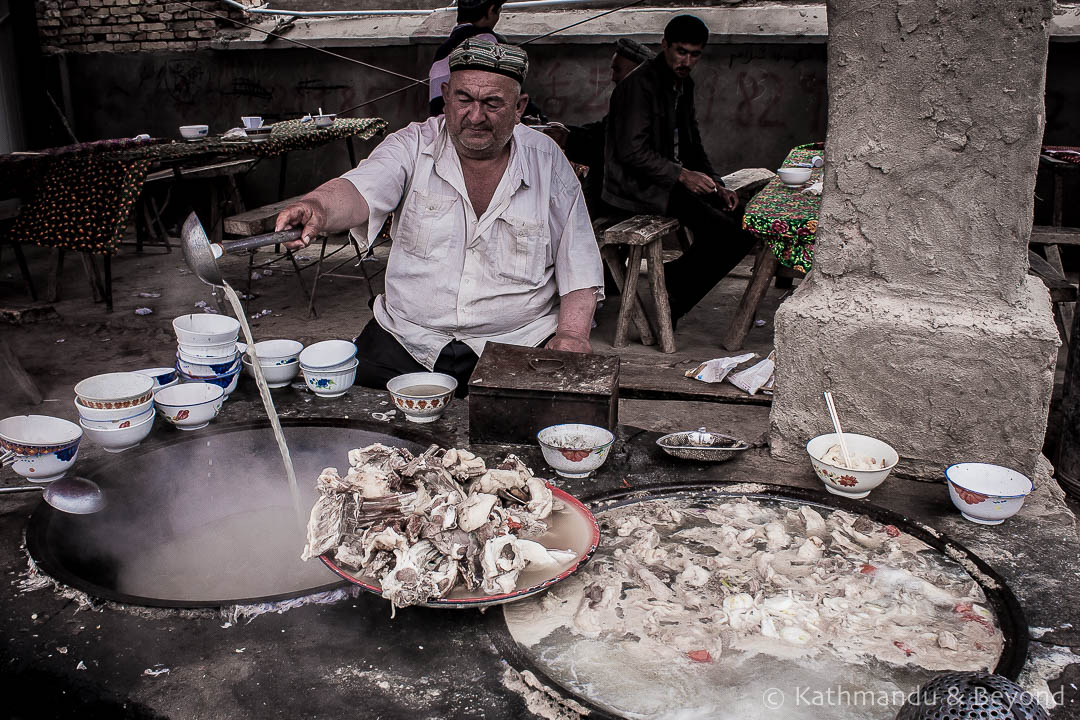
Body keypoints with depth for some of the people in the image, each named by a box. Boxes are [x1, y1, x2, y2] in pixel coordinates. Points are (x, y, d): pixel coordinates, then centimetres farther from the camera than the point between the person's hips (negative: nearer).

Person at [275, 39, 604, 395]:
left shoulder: (548, 162, 2)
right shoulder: (415, 145, 1)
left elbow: (579, 267, 5)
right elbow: (359, 192, -17)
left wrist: (572, 334, -11)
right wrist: (317, 208, -41)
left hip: (518, 344, 0)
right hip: (406, 339, 1)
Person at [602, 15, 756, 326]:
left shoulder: (683, 85, 16)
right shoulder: (639, 84, -12)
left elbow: (693, 146, 20)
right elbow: (632, 151, -20)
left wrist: (717, 185, 6)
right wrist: (682, 175, -25)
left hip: (674, 178, 9)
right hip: (638, 185, -9)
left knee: (744, 223, -4)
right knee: (718, 228, -24)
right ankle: (675, 278, -2)